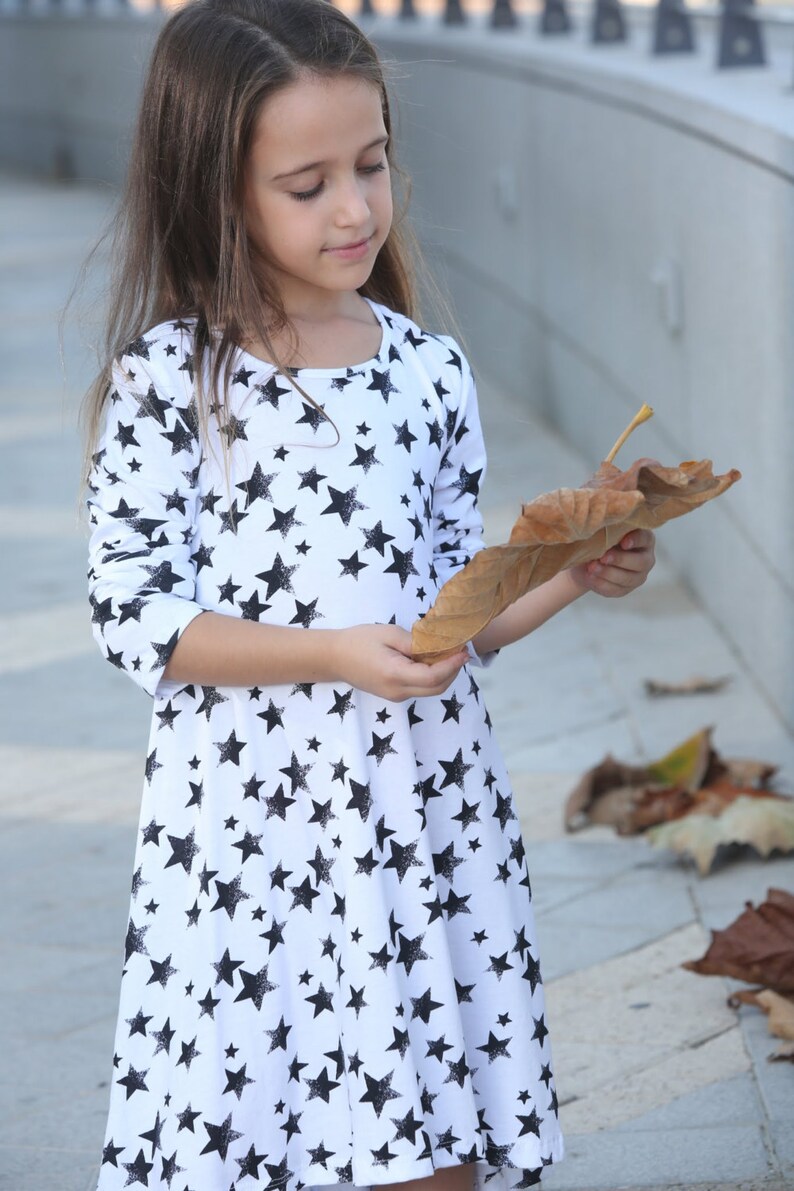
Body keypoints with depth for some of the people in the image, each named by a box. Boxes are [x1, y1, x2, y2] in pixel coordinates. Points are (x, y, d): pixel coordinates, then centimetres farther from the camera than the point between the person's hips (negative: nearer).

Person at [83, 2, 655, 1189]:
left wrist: (568, 578, -6)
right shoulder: (170, 379, -7)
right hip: (249, 812, -3)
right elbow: (136, 620, -11)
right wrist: (334, 656, -19)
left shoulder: (429, 371, 6)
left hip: (420, 808, 4)